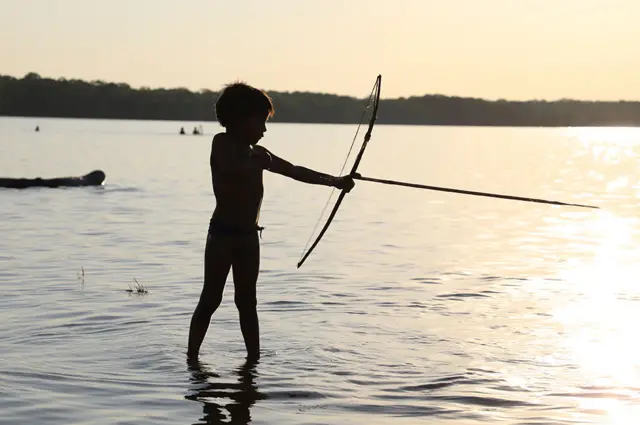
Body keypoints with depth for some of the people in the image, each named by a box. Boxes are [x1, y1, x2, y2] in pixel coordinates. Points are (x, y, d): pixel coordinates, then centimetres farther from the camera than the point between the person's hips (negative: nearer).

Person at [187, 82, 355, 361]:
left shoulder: (257, 154, 16)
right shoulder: (222, 143, -4)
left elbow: (296, 172, 20)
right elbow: (231, 169, -25)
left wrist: (334, 181, 19)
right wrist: (258, 162, -10)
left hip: (248, 236, 7)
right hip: (223, 233, -7)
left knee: (247, 301, 8)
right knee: (211, 299, -4)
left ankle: (254, 358, 11)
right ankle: (192, 357, 1)